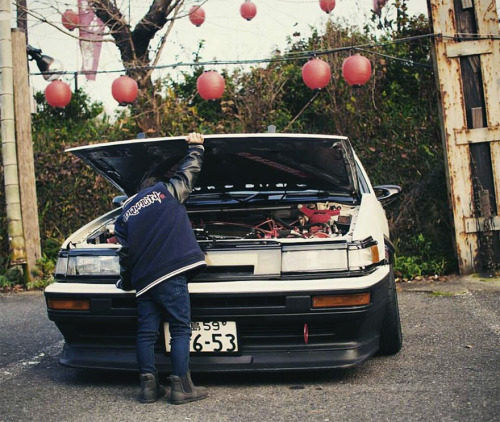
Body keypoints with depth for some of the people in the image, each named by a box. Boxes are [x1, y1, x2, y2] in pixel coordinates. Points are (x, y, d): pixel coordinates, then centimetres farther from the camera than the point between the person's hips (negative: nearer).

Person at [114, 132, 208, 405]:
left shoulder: (125, 214, 21)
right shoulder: (167, 191, 12)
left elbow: (125, 253, 15)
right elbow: (189, 171, 23)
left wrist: (125, 282, 25)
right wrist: (195, 146, 39)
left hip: (143, 279, 5)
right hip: (171, 272, -4)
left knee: (146, 332, 8)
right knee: (180, 329, -2)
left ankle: (148, 386, 7)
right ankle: (181, 387, -6)